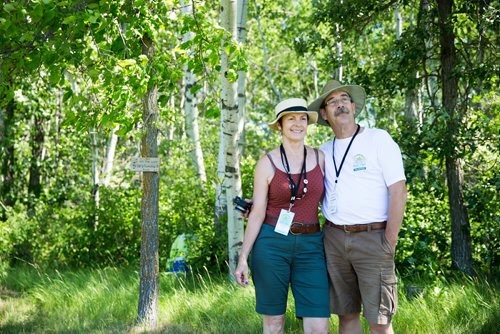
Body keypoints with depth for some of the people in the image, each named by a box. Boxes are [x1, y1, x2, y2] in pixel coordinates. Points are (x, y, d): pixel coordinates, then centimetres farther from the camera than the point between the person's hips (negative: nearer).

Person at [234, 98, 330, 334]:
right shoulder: (267, 163, -1)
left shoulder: (320, 158, 6)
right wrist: (243, 258, -5)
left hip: (310, 247, 2)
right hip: (271, 244, -2)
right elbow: (257, 213, -1)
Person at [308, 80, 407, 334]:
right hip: (334, 237, 5)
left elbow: (398, 191, -7)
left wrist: (389, 244, -11)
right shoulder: (324, 151, 13)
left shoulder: (378, 139, -2)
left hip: (372, 237, -4)